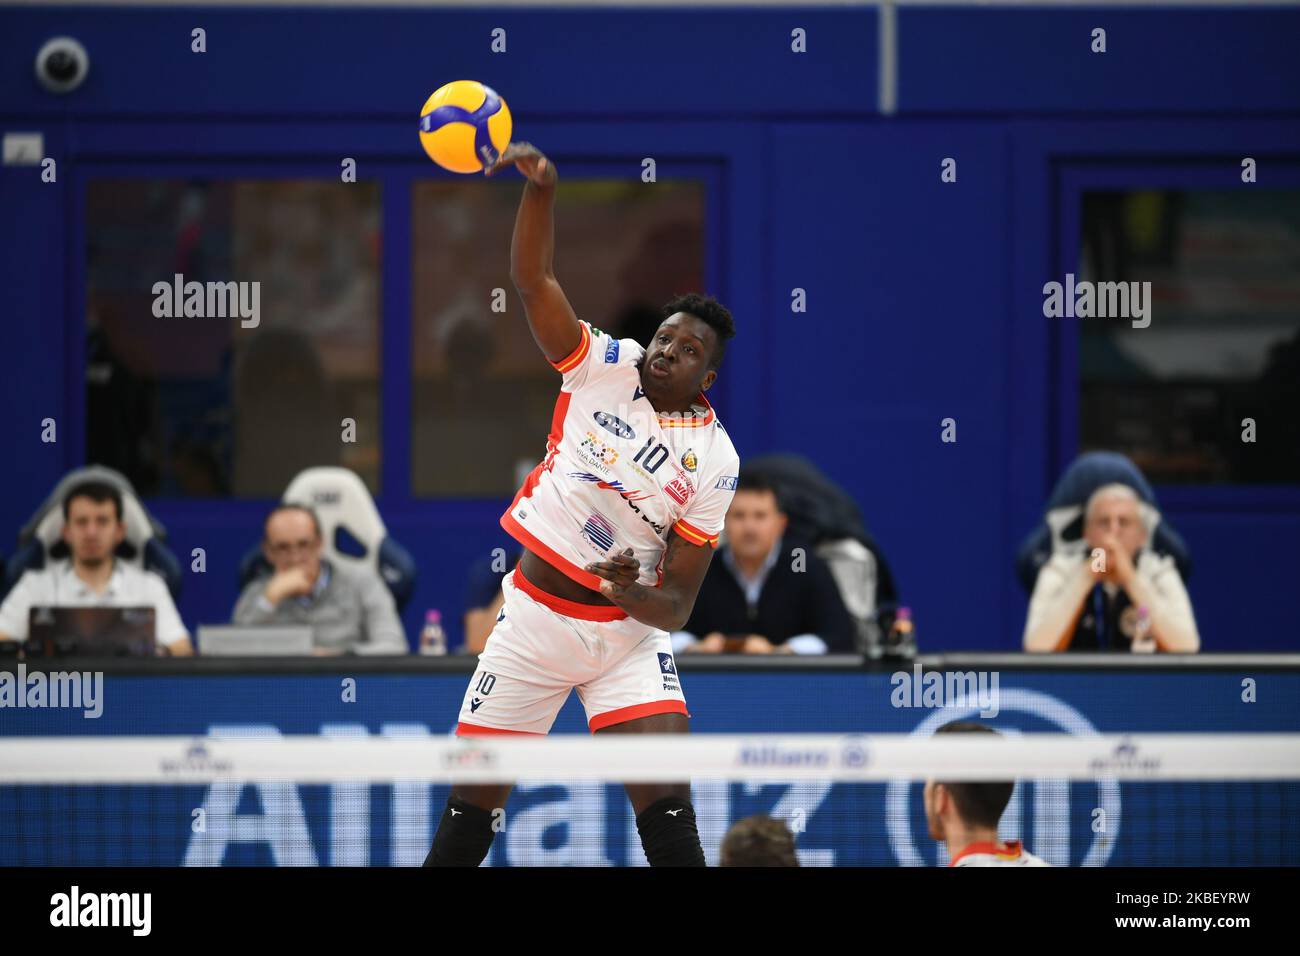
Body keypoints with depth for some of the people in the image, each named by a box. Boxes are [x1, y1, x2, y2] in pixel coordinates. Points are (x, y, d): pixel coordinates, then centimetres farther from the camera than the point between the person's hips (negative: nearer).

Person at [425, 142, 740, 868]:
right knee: (475, 798, 4)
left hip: (627, 630, -2)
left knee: (666, 798, -18)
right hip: (532, 614, 2)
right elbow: (534, 279, -9)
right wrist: (540, 187, -24)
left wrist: (637, 593, -29)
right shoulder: (604, 367, -2)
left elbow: (676, 608, -7)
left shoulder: (714, 462, -8)